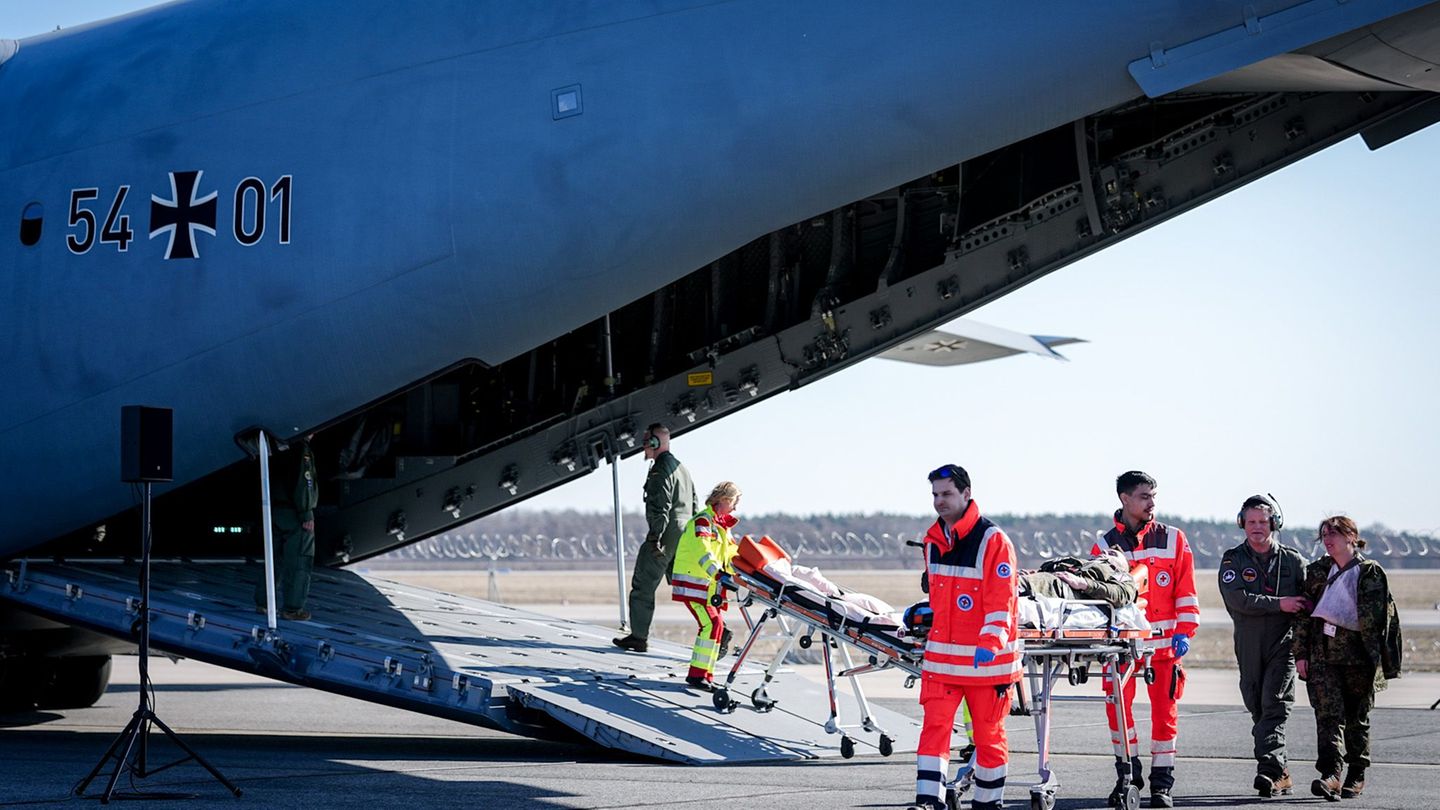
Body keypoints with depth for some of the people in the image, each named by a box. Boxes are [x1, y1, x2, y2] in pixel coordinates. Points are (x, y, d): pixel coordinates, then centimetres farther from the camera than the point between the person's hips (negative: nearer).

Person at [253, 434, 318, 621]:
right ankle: (292, 608, -4)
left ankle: (261, 602, 20)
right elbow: (302, 483, -19)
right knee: (299, 561, -3)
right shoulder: (301, 450, -13)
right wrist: (306, 515, -17)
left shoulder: (281, 449, 11)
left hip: (276, 511, 8)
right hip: (295, 514, -8)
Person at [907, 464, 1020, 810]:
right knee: (934, 728, -7)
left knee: (988, 735, 7)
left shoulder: (992, 540, -12)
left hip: (986, 659, -5)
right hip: (940, 657, 5)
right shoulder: (933, 539, 10)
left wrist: (990, 644, -26)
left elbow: (1001, 602, -17)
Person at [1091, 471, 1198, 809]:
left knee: (1164, 711, 1)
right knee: (1117, 707, -1)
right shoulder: (1105, 545, 4)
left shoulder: (1173, 540, 4)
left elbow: (1186, 591, 4)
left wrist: (1184, 630, -5)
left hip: (1163, 642, 0)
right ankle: (1127, 772, 17)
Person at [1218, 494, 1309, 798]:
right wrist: (1279, 604, -19)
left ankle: (1269, 769, -26)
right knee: (1258, 709, 6)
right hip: (1249, 647, 2)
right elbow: (1237, 599, -12)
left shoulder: (1293, 561, 7)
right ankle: (1281, 775, 16)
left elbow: (1308, 604, 7)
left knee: (1274, 705, -15)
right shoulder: (1233, 560, 4)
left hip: (1283, 644, -2)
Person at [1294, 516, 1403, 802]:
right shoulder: (1317, 571, 10)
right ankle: (1331, 774, -23)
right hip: (1323, 653, 2)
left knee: (1357, 716, 7)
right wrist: (1301, 653, 1)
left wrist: (1383, 661, -5)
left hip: (1358, 654, -2)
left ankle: (1356, 775, 20)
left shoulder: (1370, 572, 1)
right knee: (1328, 713, -12)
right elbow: (1303, 614, 9)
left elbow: (1385, 617, 0)